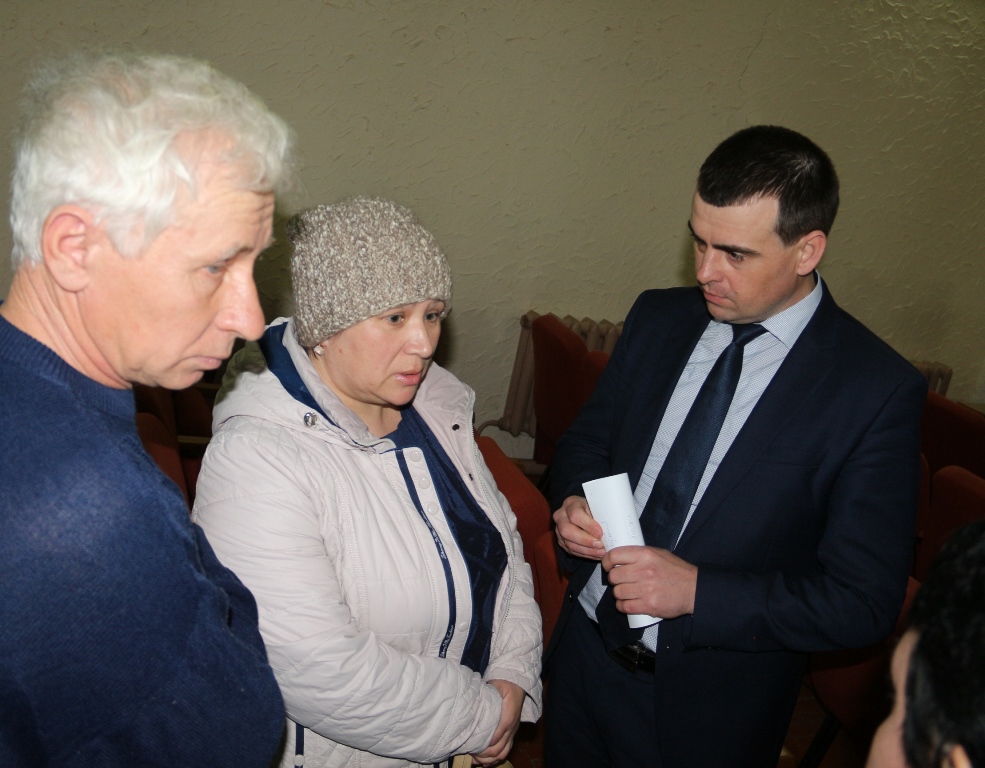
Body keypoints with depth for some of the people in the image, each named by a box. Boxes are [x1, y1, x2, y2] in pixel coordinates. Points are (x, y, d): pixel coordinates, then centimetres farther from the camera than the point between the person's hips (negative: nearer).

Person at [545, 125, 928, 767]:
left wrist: (697, 591, -25)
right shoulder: (658, 317, -3)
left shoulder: (879, 391, -18)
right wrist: (575, 501, -12)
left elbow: (863, 602, -17)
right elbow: (587, 438, 10)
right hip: (585, 654, 5)